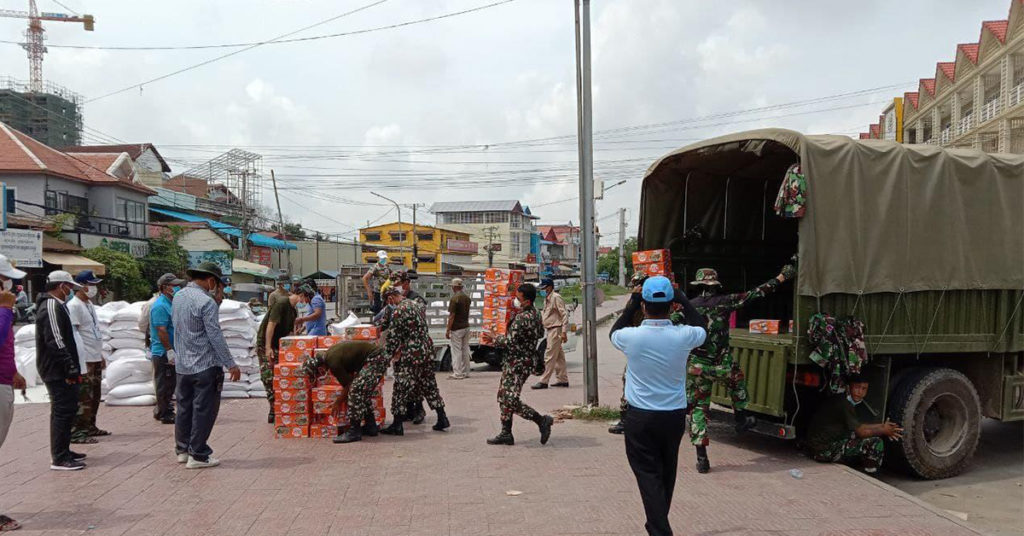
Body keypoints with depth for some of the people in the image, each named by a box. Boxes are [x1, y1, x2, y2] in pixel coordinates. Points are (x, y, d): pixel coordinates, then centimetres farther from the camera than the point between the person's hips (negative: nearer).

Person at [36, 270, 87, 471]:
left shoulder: (56, 305, 18)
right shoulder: (51, 307, -16)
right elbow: (55, 341, -24)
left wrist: (72, 367, 21)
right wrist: (70, 367, -24)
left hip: (61, 371, 11)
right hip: (58, 372, -11)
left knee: (67, 409, 16)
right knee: (63, 411, -8)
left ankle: (63, 452, 26)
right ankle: (59, 458, -4)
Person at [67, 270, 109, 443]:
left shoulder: (89, 304, 15)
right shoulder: (74, 306, -14)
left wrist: (100, 355, 21)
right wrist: (81, 361, -23)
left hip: (95, 359, 10)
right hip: (84, 360, -10)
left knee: (94, 397, 17)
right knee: (83, 398, -8)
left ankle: (90, 427, 27)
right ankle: (76, 432, -3)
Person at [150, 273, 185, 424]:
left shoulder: (171, 303, 15)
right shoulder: (160, 306, -16)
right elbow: (161, 331, -22)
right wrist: (170, 351, -24)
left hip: (171, 351, 10)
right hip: (163, 352, -10)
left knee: (170, 383, 16)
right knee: (165, 384, -2)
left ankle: (161, 411, 27)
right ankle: (166, 415, 6)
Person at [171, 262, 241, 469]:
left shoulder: (178, 297, 8)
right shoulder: (206, 302, -18)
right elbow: (215, 336, -19)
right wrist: (230, 364, -13)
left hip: (182, 365, 8)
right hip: (205, 365, -8)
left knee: (184, 407, 17)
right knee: (204, 410, 1)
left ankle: (182, 449, 27)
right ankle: (198, 455, 5)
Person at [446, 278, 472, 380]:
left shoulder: (454, 299, -16)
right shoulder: (467, 298, 9)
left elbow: (452, 316, -18)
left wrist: (448, 330, -14)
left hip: (456, 329, -8)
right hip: (466, 327, 8)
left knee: (456, 351, -2)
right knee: (465, 350, 13)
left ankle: (457, 373, -1)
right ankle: (465, 372, 18)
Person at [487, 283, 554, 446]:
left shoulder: (522, 318, -24)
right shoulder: (535, 313, 8)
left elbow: (509, 341, -22)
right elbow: (540, 333, 21)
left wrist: (494, 339, -5)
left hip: (518, 364, -11)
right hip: (512, 362, 11)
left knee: (512, 400, -10)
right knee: (503, 397, 14)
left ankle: (542, 420, 0)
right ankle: (506, 434, 19)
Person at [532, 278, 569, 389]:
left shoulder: (556, 297, -12)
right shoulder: (547, 299, 17)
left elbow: (564, 315, -17)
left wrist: (564, 332, -21)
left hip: (556, 330, -10)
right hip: (549, 330, 10)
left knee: (549, 356, -9)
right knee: (558, 356, 13)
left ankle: (544, 381, -8)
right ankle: (563, 379, 19)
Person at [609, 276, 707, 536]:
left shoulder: (631, 337, -15)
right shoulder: (683, 336, -12)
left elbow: (614, 333, 11)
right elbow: (702, 328, 13)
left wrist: (631, 306, 12)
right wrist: (682, 299, 13)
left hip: (640, 417, -3)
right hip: (675, 416, 3)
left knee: (648, 476, 2)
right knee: (667, 474, 20)